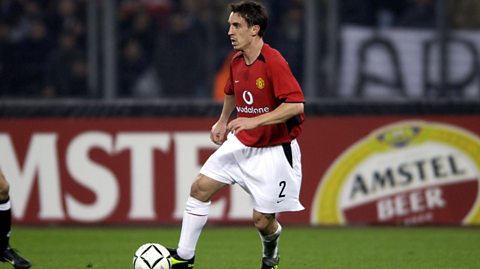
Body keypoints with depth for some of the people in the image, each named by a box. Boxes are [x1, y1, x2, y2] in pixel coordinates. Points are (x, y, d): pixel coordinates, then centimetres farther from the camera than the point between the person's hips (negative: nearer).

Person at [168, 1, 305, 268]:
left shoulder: (273, 61, -22)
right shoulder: (237, 62, 3)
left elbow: (296, 105, -30)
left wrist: (255, 121, -32)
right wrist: (223, 121, 23)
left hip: (274, 151, -7)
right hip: (241, 144, 7)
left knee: (262, 220, -3)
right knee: (200, 188, -4)